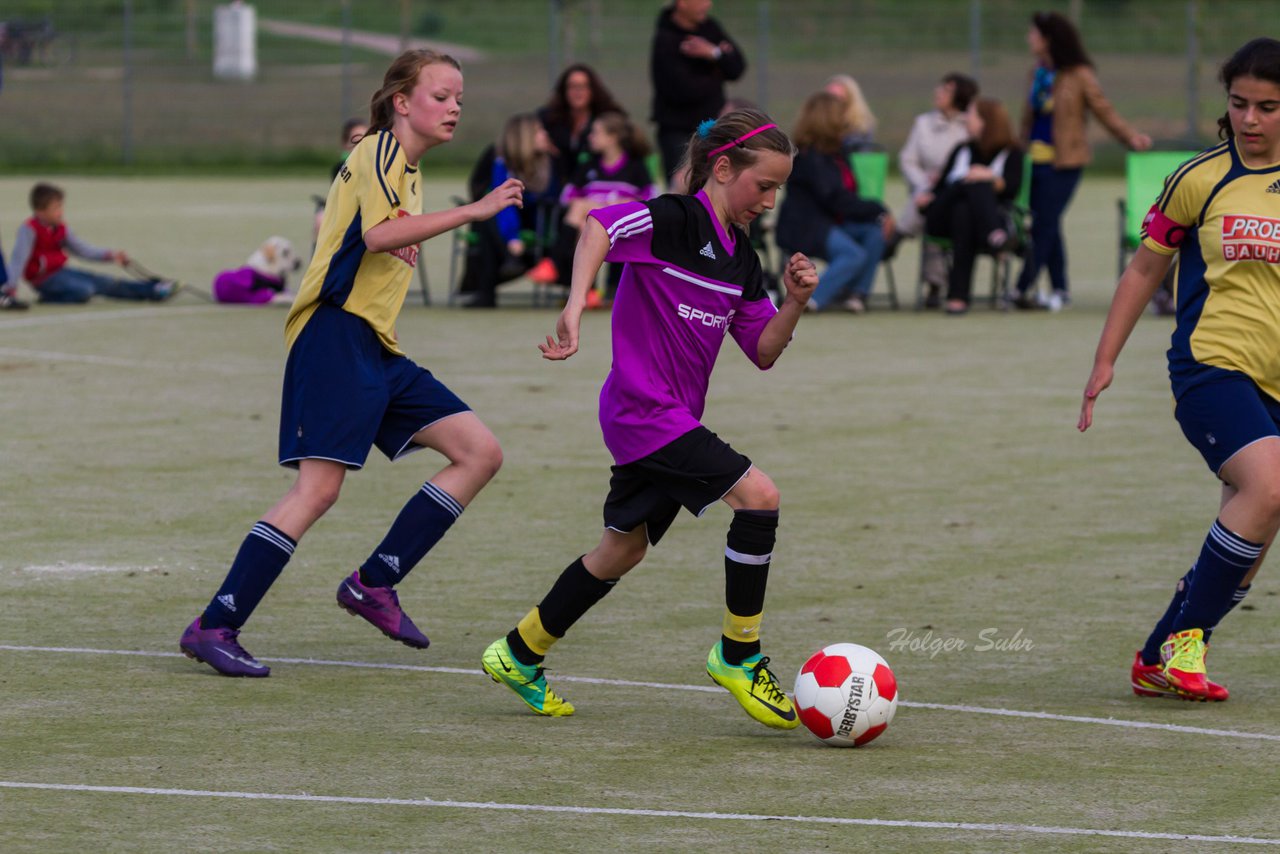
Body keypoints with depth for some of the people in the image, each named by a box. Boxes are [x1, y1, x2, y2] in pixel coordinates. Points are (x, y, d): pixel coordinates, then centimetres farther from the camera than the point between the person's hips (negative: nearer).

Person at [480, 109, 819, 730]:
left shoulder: (740, 258, 13)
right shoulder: (676, 220, -13)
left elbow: (763, 352, 16)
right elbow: (601, 225, -30)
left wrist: (795, 302, -2)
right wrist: (575, 307, -41)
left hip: (674, 417, 10)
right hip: (644, 406, -10)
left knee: (625, 545, 18)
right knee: (758, 496, -19)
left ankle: (519, 655, 31)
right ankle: (738, 655, -7)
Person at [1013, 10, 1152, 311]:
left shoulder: (1079, 75, -8)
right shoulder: (1037, 73, 11)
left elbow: (1103, 109, -2)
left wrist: (1130, 137, -7)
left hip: (1063, 162, -7)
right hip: (1036, 159, 7)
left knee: (1044, 226, -8)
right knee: (1046, 225, 8)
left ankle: (1023, 289, -9)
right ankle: (1060, 289, 16)